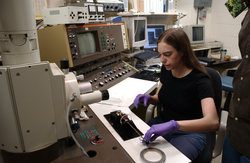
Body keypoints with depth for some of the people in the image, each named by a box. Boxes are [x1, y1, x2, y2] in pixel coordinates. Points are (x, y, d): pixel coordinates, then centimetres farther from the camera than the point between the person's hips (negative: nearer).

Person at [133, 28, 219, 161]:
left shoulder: (199, 79, -21)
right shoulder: (166, 70, -3)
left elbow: (213, 122, -34)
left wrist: (173, 125, -46)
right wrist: (148, 98, -11)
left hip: (189, 132, -4)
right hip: (163, 122, 5)